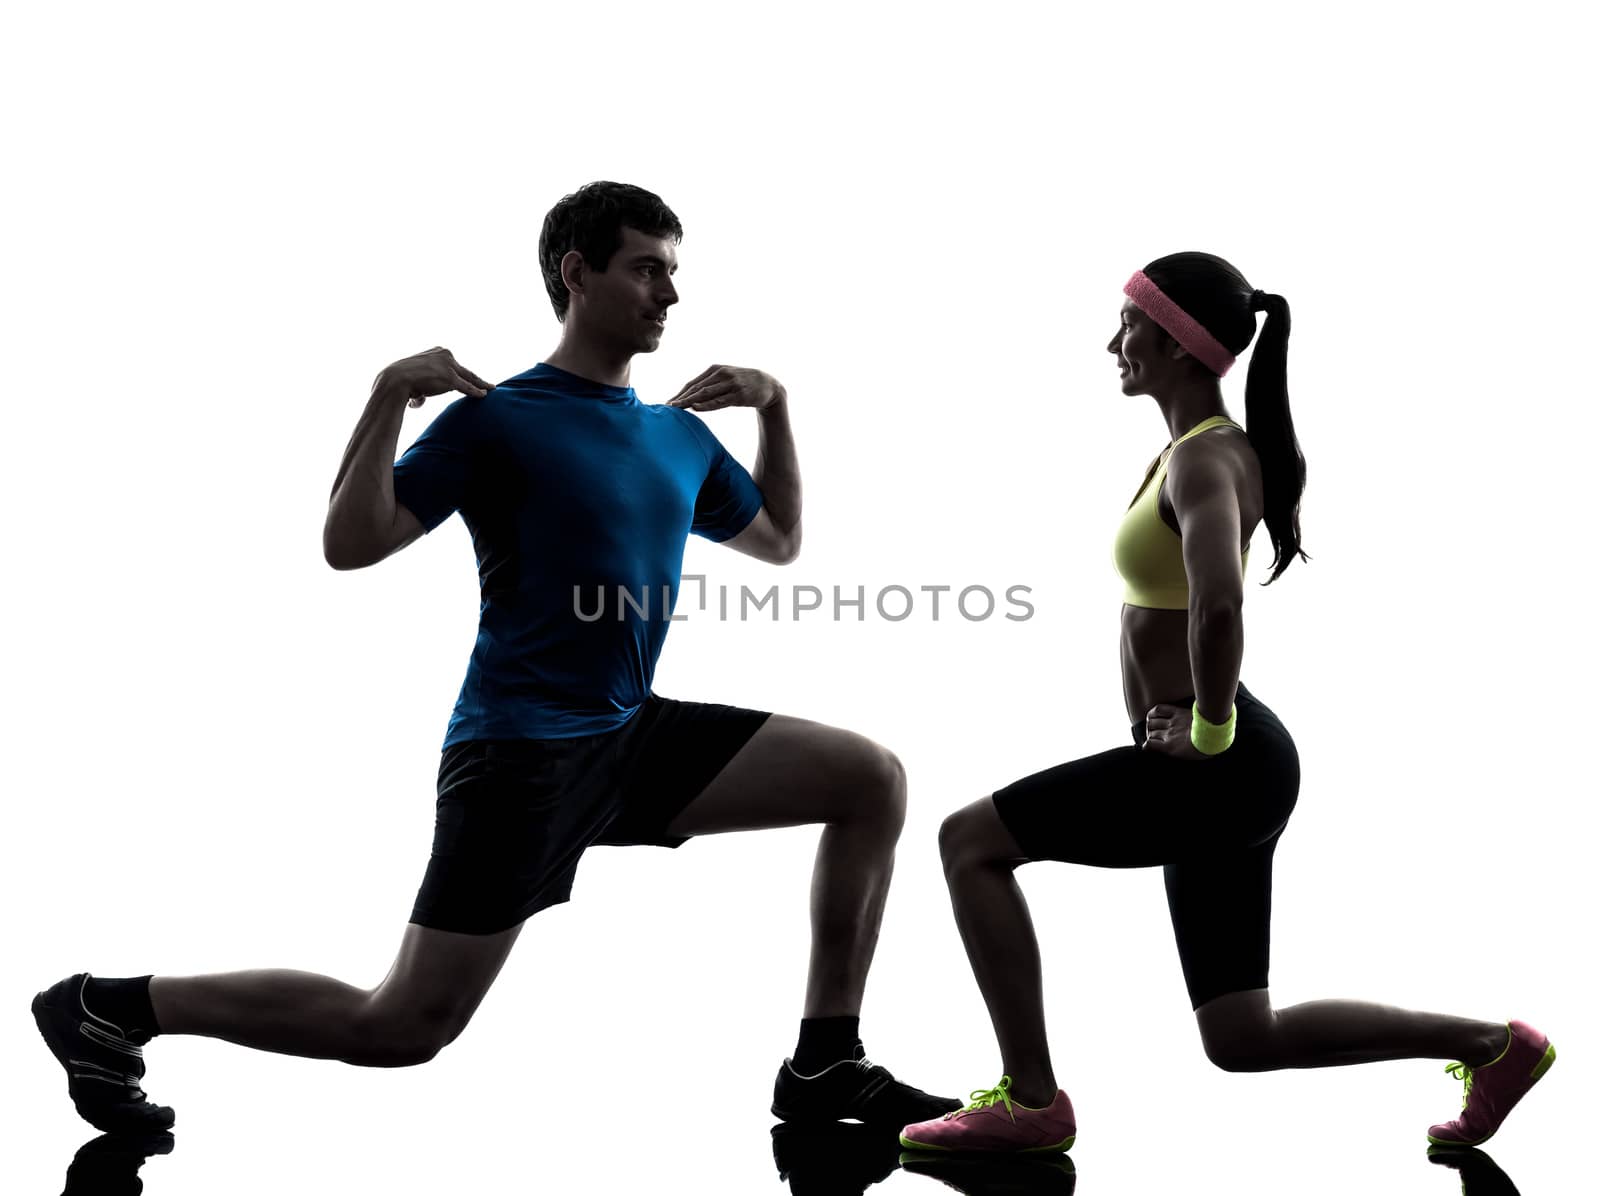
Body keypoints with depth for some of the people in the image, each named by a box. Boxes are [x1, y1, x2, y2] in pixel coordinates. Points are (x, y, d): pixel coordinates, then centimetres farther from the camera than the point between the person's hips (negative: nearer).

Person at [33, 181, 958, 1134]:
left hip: (636, 736, 7)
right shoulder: (499, 419, -7)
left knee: (871, 778, -3)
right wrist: (388, 399, -22)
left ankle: (826, 1066, 4)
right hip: (520, 755, -7)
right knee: (406, 1028, -8)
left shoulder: (681, 436, 12)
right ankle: (112, 1007, 9)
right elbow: (350, 545, -13)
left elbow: (779, 542, 25)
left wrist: (776, 406, 13)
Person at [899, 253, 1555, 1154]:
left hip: (1216, 771, -10)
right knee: (1242, 1040, 15)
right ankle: (1492, 1044, 18)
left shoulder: (1204, 462, -17)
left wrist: (1210, 730, -24)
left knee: (971, 841, -4)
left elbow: (1219, 606, -37)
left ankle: (1030, 1101, 1)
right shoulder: (1201, 446, 13)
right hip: (1226, 774, 10)